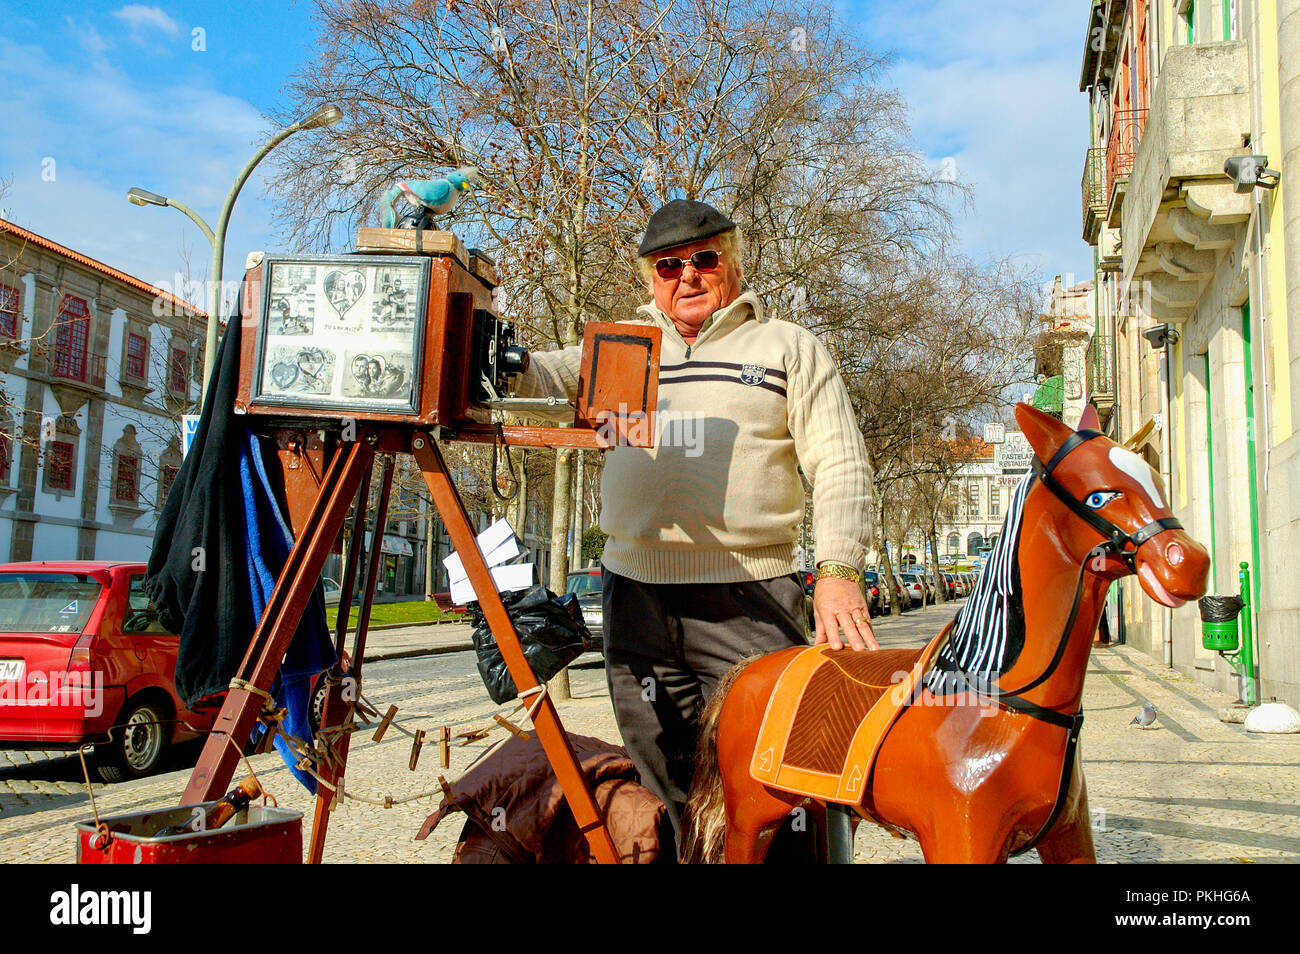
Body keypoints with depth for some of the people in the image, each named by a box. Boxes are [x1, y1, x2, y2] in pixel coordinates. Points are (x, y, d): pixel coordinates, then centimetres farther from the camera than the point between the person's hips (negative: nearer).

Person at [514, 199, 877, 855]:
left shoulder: (789, 347, 10)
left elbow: (840, 464, 2)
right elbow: (545, 379, 5)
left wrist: (838, 570, -11)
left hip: (750, 602, -3)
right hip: (636, 595, 3)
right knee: (665, 791, 12)